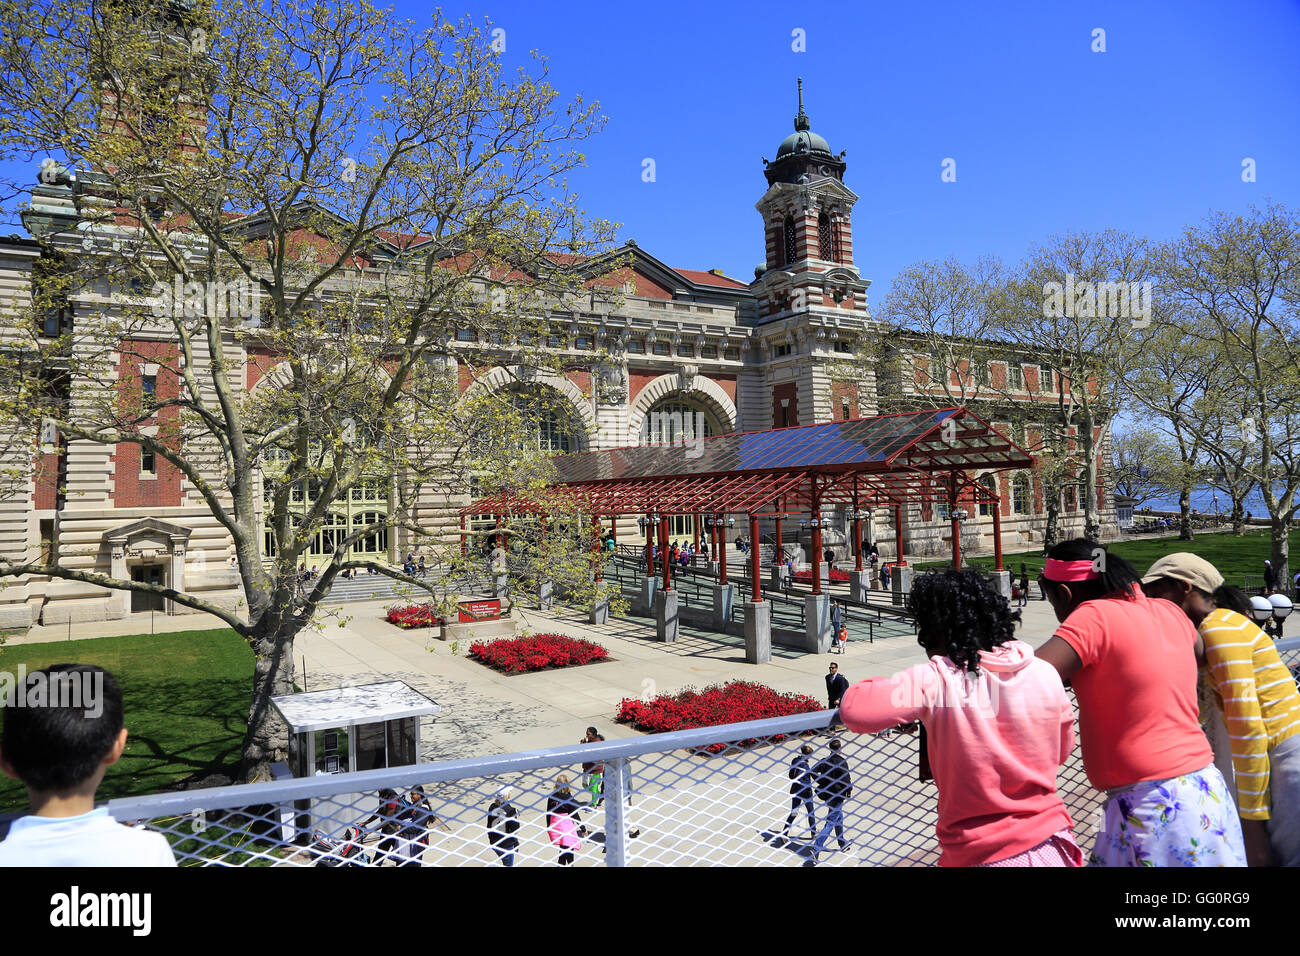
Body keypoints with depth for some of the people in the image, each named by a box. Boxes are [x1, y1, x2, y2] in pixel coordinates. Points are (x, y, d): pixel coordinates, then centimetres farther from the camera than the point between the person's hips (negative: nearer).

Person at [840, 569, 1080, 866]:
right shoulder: (1045, 673, -6)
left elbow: (855, 710, -27)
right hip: (1052, 844, 5)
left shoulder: (936, 681, -21)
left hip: (982, 854, -4)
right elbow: (1061, 751, 10)